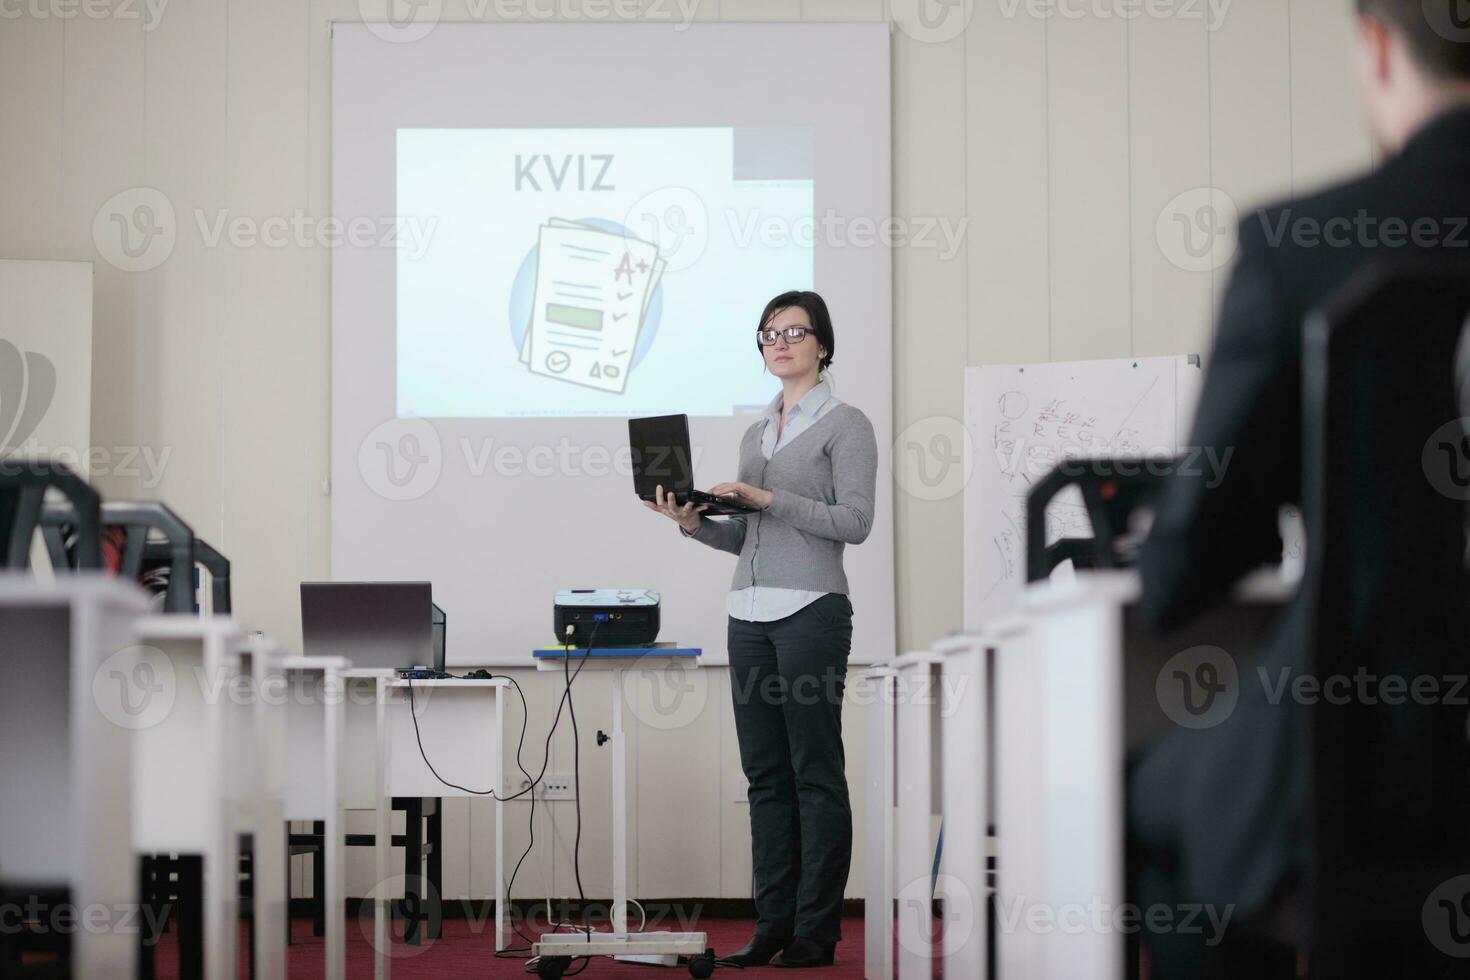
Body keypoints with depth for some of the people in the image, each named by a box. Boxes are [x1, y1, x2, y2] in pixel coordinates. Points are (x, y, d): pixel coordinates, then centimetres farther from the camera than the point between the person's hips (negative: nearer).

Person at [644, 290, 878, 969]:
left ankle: (816, 932, -2)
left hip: (811, 608, -7)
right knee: (765, 775, 6)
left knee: (816, 774, -5)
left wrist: (770, 499, -16)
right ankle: (773, 925, 10)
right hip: (750, 613, 7)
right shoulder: (756, 434, 20)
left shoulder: (845, 425, 0)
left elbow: (855, 521, -11)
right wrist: (693, 522, 1)